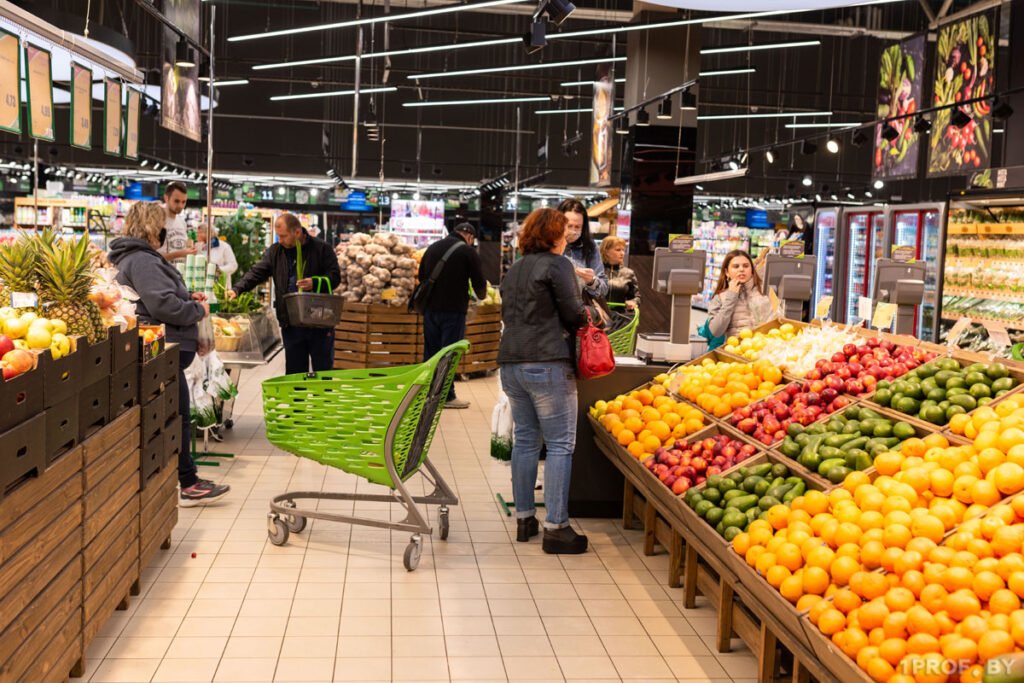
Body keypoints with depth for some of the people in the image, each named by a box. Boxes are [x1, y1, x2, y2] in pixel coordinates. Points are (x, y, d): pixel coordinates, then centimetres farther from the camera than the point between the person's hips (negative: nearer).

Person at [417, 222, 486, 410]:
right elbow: (479, 283, -4)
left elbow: (421, 276, 19)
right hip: (454, 309, -6)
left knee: (430, 351, 13)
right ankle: (447, 396, 3)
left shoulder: (432, 248, 12)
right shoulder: (468, 251, -6)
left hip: (430, 308, 6)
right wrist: (481, 296, 17)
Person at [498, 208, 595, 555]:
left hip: (511, 363, 8)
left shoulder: (513, 271, 16)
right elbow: (574, 314, -9)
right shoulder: (558, 265, -6)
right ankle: (556, 526, -3)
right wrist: (587, 314, 11)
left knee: (525, 440, 14)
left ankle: (524, 518, 20)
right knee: (560, 444, -2)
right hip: (548, 363, -8)